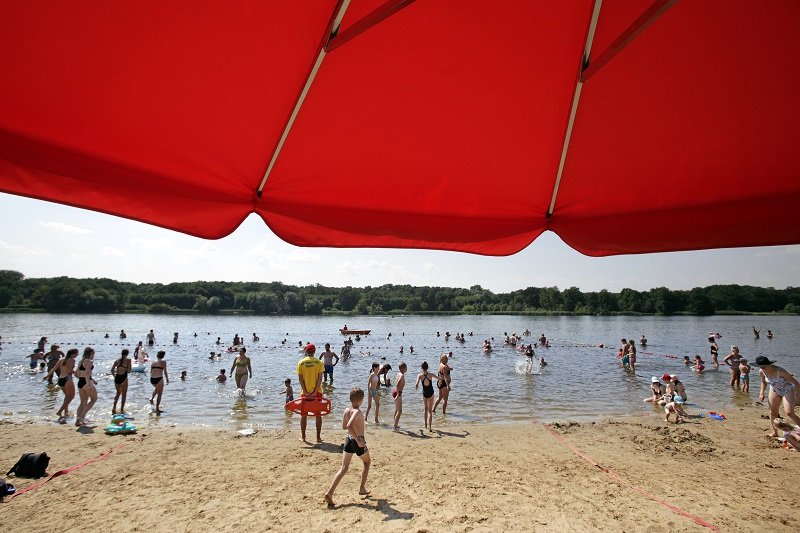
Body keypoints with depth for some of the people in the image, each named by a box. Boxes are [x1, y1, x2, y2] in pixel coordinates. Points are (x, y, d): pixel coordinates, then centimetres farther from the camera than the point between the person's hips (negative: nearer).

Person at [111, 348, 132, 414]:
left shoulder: (117, 360, 7)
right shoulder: (128, 360, -5)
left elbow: (112, 370, 7)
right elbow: (129, 370, -11)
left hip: (117, 378, 5)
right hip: (123, 378, -5)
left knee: (118, 393, 24)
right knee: (124, 395, 8)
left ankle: (114, 407, 13)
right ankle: (122, 409, 9)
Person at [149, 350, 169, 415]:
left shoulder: (153, 362, 11)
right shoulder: (163, 362, -3)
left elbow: (151, 372, 18)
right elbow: (165, 372, -6)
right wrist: (167, 380, 3)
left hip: (152, 379, 5)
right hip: (159, 379, -5)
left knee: (157, 388, 37)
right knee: (159, 394, 5)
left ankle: (152, 398, 20)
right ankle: (157, 408, 3)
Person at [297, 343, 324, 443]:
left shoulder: (301, 362, -1)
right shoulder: (319, 362, -3)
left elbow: (300, 379, -7)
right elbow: (320, 378, -10)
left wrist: (305, 392, -8)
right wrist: (315, 391, -10)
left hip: (305, 392, 0)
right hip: (317, 392, 0)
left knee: (304, 415, 11)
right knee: (318, 415, 8)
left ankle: (303, 437, 14)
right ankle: (318, 437, 9)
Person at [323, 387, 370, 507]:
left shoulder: (346, 410, 0)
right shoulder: (357, 412, -22)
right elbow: (349, 426, -37)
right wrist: (358, 440, -30)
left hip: (348, 440, 6)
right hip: (358, 441, -6)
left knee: (344, 468, 7)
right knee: (367, 462, 22)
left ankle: (329, 493, -6)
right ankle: (362, 488, 27)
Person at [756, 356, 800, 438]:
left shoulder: (779, 371, -32)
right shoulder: (761, 372, -15)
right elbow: (763, 382, 6)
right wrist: (762, 393, -5)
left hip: (787, 390, -5)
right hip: (774, 391, 5)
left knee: (789, 413, -20)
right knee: (772, 412, 7)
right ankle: (774, 432, 21)